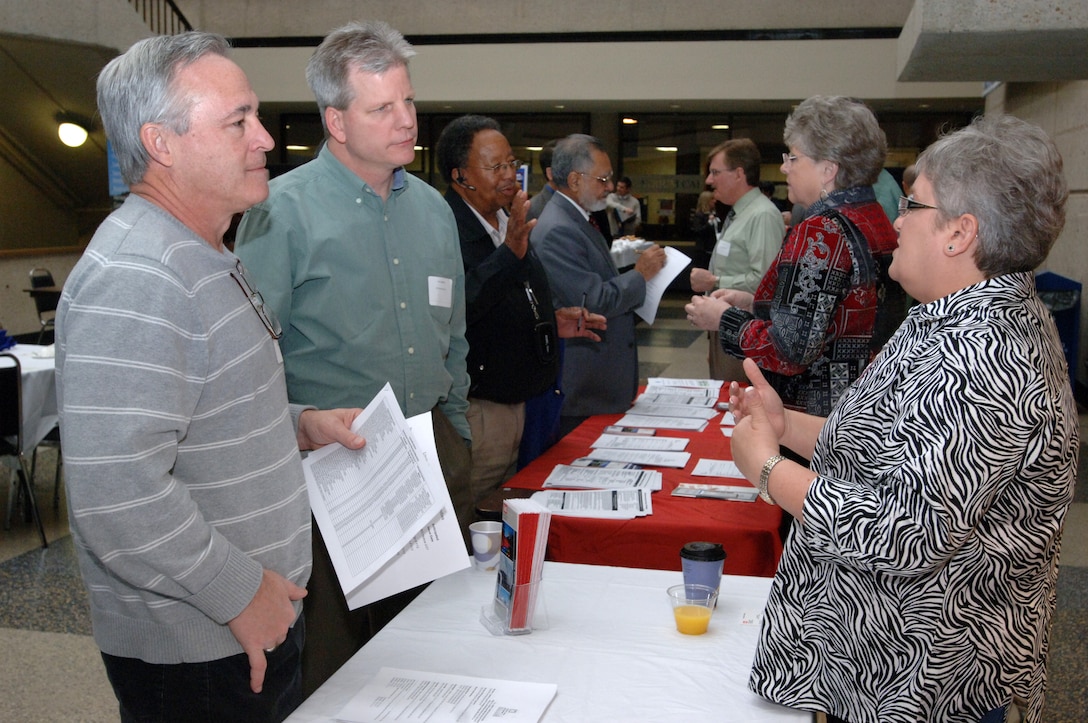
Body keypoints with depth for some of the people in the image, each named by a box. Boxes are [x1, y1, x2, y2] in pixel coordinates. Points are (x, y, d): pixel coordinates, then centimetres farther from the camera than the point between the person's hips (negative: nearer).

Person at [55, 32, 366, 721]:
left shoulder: (207, 259, 10)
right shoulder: (133, 282, -25)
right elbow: (117, 499, -31)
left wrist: (298, 425, 6)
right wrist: (241, 594, -20)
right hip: (195, 654, -9)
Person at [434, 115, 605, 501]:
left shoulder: (509, 225, 14)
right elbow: (456, 308, -34)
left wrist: (553, 323, 12)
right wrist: (510, 253, -37)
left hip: (513, 402, 10)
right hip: (474, 408, -10)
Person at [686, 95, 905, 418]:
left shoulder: (820, 233, -21)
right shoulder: (878, 221, 8)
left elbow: (791, 350, -24)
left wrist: (724, 319, -10)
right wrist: (751, 303, 12)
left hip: (811, 413, -9)